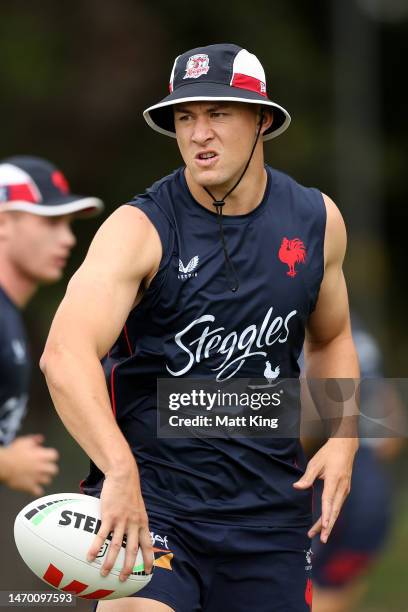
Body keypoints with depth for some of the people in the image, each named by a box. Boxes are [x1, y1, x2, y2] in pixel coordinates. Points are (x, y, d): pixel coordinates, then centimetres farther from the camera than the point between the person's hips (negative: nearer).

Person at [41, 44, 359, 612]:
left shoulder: (317, 221, 4)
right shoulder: (140, 229, -12)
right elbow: (65, 354, -28)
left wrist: (344, 436, 4)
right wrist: (119, 472, -43)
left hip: (271, 500, 4)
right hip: (150, 492, -4)